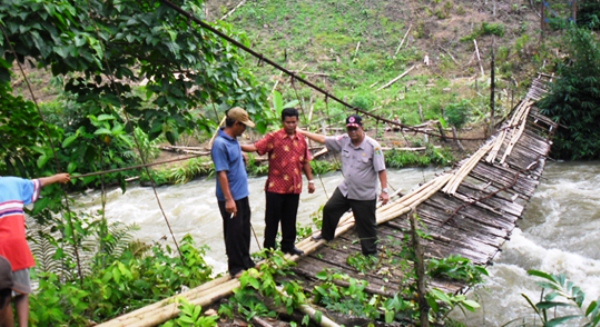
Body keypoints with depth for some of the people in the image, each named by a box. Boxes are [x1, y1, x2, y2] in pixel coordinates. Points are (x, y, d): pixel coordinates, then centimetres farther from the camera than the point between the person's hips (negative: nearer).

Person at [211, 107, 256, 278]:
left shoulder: (234, 140, 6)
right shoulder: (220, 144, -21)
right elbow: (222, 173, -23)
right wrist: (228, 199, -24)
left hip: (242, 194, 9)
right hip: (231, 198, -9)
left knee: (244, 230, 18)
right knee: (234, 232, 2)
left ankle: (246, 262, 31)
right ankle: (235, 267, 15)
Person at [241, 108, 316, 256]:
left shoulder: (301, 139, 7)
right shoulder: (273, 137, -9)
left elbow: (305, 162, 15)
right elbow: (255, 147, -20)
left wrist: (310, 180, 14)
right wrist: (239, 146, -36)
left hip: (294, 187, 4)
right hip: (275, 187, -4)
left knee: (290, 220, 15)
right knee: (272, 220, 6)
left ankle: (288, 246, 31)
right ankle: (269, 249, 18)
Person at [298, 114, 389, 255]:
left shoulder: (373, 146, -20)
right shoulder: (344, 141, -5)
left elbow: (381, 170, -17)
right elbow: (323, 139, 0)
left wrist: (384, 190, -18)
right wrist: (301, 132, -1)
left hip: (365, 195, -6)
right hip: (345, 189, 6)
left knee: (366, 225, 6)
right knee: (329, 209, 22)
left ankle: (370, 253, 23)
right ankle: (326, 235, 48)